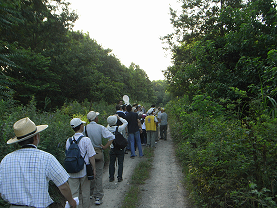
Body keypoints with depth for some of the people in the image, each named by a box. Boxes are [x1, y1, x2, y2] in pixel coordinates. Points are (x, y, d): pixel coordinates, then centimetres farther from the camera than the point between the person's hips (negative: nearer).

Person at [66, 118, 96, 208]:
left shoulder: (68, 141, -2)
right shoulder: (86, 140, -14)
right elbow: (91, 156, -13)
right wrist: (94, 169, -3)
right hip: (84, 171, -3)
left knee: (74, 193, 12)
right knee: (85, 192, 15)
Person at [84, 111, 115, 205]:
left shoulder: (85, 128, -5)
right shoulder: (100, 128, -10)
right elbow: (111, 137, -17)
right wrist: (105, 147, -10)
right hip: (98, 152, -2)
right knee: (98, 175, 5)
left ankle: (90, 194, 31)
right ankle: (98, 197, 8)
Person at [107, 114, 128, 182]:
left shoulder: (108, 128, -8)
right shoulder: (119, 128, -18)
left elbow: (109, 124, 16)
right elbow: (126, 122, -3)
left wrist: (114, 116, 11)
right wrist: (119, 117, 3)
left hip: (112, 149, 3)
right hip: (120, 149, -3)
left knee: (111, 163, 13)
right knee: (120, 163, 8)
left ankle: (111, 177, 19)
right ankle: (119, 177, 13)